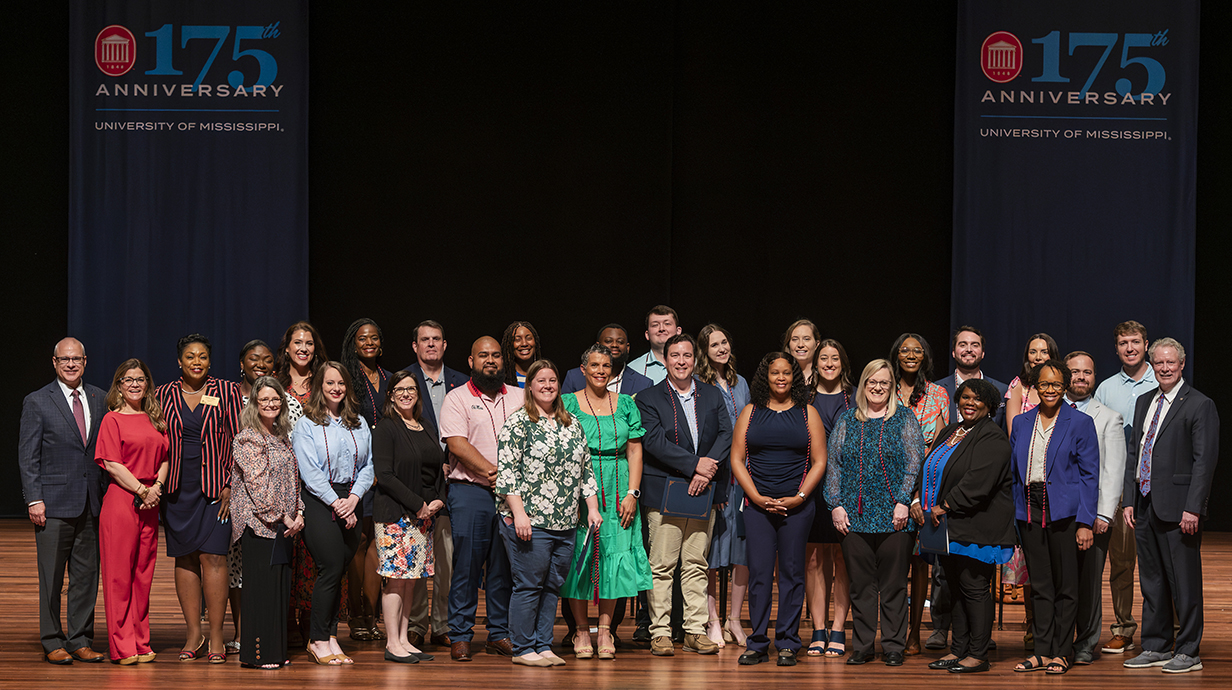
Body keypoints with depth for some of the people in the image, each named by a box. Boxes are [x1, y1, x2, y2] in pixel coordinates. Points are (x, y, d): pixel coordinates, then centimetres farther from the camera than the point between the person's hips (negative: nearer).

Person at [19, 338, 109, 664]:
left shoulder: (99, 399, 10)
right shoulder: (37, 402, 0)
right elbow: (27, 456, -2)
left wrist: (109, 492, 5)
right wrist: (34, 499, -9)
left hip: (92, 503, 4)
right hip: (54, 503, -4)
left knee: (87, 576, 6)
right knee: (51, 577, 1)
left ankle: (81, 640, 14)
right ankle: (53, 642, 9)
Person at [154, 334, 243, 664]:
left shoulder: (227, 392, 1)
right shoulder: (164, 395, 7)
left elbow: (237, 440, 0)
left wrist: (230, 485, -7)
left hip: (214, 485, -3)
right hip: (177, 485, 3)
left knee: (212, 556, -8)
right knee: (184, 557, 4)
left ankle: (216, 636, -4)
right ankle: (194, 633, 12)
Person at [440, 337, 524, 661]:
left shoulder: (519, 397, 13)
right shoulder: (457, 398, 2)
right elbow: (458, 444, -9)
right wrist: (491, 472, -16)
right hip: (470, 491, -3)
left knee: (504, 564, 4)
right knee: (466, 564, -4)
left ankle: (499, 633, 11)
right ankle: (460, 636, 1)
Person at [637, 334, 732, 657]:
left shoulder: (712, 396, 14)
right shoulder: (649, 399, 2)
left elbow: (726, 434, 3)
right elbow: (654, 441, -11)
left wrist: (706, 470, -12)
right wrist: (695, 464, -17)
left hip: (703, 490, 3)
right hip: (664, 492, -3)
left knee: (696, 564, 5)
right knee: (662, 565, -4)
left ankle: (695, 630, 9)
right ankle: (660, 633, 0)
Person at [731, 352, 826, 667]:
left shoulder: (807, 413, 7)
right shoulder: (750, 413, 9)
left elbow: (819, 462, 4)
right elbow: (737, 459, 6)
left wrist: (799, 497, -8)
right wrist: (757, 497, -6)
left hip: (797, 506, -1)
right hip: (757, 503, 1)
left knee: (792, 572, 0)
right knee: (759, 571, -3)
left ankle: (787, 644, 6)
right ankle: (757, 644, 2)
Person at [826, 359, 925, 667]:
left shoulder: (904, 418, 6)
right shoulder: (847, 421, 12)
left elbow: (914, 463, 0)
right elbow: (834, 464, 10)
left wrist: (903, 501, -10)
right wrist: (836, 505, 0)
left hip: (893, 515, -2)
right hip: (854, 515, 2)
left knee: (893, 584, 0)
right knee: (860, 583, 4)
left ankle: (893, 646, 6)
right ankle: (862, 645, 11)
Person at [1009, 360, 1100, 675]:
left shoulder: (1080, 423, -2)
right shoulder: (1021, 423, 11)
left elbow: (1090, 475, -4)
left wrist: (1085, 522, -11)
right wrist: (1012, 517, 7)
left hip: (1064, 510, -4)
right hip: (1029, 510, 4)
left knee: (1065, 586, 2)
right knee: (1039, 586, 7)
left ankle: (1061, 653, 9)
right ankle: (1042, 652, 12)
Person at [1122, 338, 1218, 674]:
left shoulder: (1200, 405, -6)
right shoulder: (1144, 402, 16)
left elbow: (1204, 460, -11)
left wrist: (1193, 508, -17)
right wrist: (1129, 500, 10)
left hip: (1178, 506, -7)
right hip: (1145, 505, 7)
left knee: (1184, 583, -2)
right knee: (1152, 580, 12)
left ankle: (1188, 652, 5)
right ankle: (1156, 647, 21)